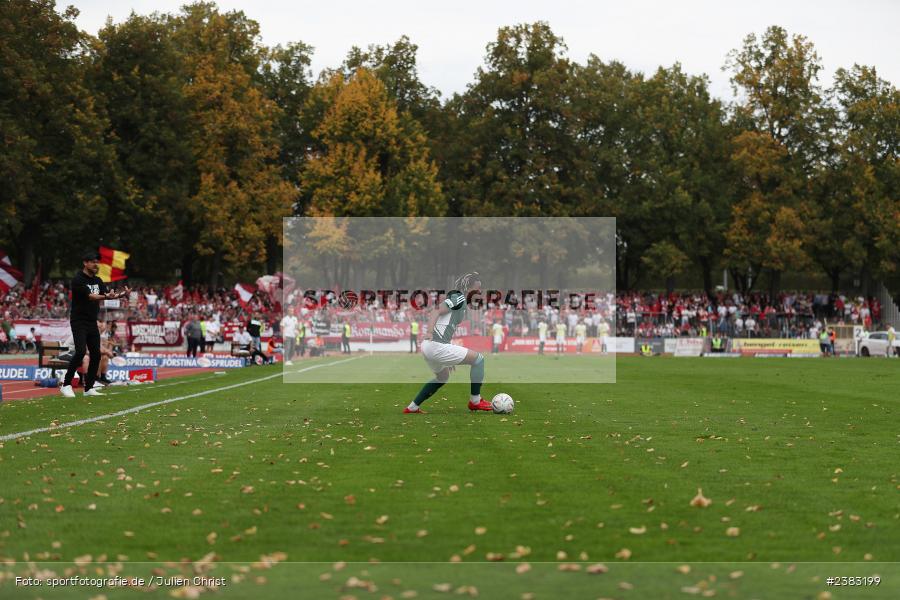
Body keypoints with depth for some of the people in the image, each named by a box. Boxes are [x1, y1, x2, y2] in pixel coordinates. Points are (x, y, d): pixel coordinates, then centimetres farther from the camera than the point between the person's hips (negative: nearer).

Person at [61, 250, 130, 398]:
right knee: (80, 351, -19)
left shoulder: (97, 280, 12)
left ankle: (89, 388, 11)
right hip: (79, 321, -7)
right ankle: (66, 385, -10)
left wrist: (122, 294, -18)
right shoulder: (78, 280, -12)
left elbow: (107, 294, 1)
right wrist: (106, 297, -41)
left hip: (92, 323, 7)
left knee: (96, 354, 3)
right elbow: (90, 296, -24)